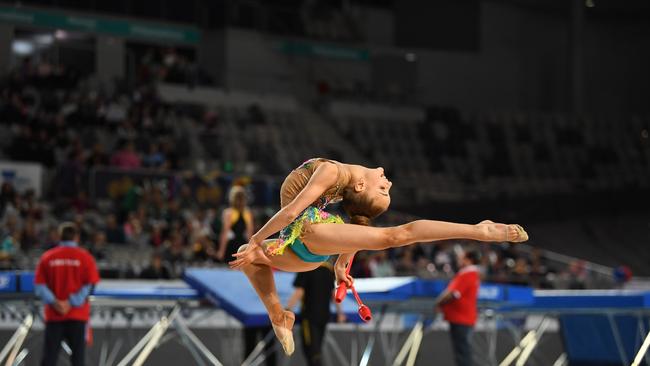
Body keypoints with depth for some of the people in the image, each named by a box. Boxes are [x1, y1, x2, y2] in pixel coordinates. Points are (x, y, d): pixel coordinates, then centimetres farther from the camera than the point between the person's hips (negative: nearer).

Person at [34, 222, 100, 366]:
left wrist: (53, 302, -8)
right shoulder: (85, 257, -1)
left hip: (53, 316, 2)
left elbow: (39, 285, -1)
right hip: (77, 316, -2)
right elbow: (90, 285, -8)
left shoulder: (47, 257, 4)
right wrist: (72, 303, -10)